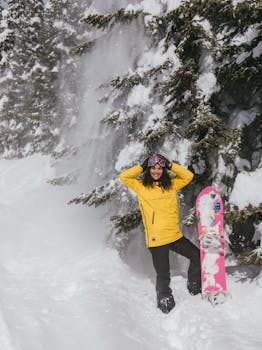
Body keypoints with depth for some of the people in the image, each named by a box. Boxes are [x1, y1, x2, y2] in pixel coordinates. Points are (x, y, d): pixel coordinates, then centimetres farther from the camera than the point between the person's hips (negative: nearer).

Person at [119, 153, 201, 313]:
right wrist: (141, 167, -1)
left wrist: (171, 165, 3)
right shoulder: (141, 186, 2)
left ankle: (195, 288, 29)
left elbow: (188, 176, 8)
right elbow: (124, 177, -6)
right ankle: (165, 303, 24)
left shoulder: (171, 184, 9)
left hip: (175, 235, 4)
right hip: (156, 239, -4)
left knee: (198, 256, 8)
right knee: (163, 275, 3)